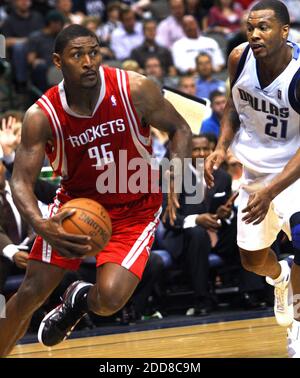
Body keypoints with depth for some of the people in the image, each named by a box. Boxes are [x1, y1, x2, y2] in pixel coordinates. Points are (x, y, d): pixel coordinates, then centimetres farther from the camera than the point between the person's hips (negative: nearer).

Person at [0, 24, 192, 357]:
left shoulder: (135, 90, -20)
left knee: (109, 299, -19)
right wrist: (41, 226, -40)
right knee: (31, 292, -4)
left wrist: (174, 179, -22)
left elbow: (179, 129, -4)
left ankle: (81, 299, 19)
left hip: (134, 210, -1)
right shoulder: (41, 116, -19)